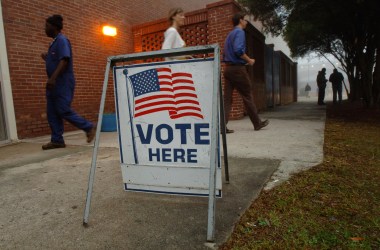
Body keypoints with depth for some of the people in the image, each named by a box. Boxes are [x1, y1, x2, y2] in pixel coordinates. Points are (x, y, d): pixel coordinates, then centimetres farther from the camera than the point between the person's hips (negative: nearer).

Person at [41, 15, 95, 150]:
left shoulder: (62, 40, -9)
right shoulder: (54, 42, 20)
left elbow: (64, 60, -22)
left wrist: (53, 78, -29)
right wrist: (47, 58, 14)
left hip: (63, 84, -10)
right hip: (54, 84, 10)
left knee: (64, 111, -10)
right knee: (52, 113, 6)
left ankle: (89, 127, 3)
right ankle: (57, 140, 10)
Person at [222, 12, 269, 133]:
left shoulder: (230, 34, 20)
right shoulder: (240, 32, -6)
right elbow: (238, 50, -22)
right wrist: (249, 60, -9)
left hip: (227, 68, 8)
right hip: (238, 68, -8)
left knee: (227, 98, 2)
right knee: (247, 96, 3)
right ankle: (257, 123, 16)